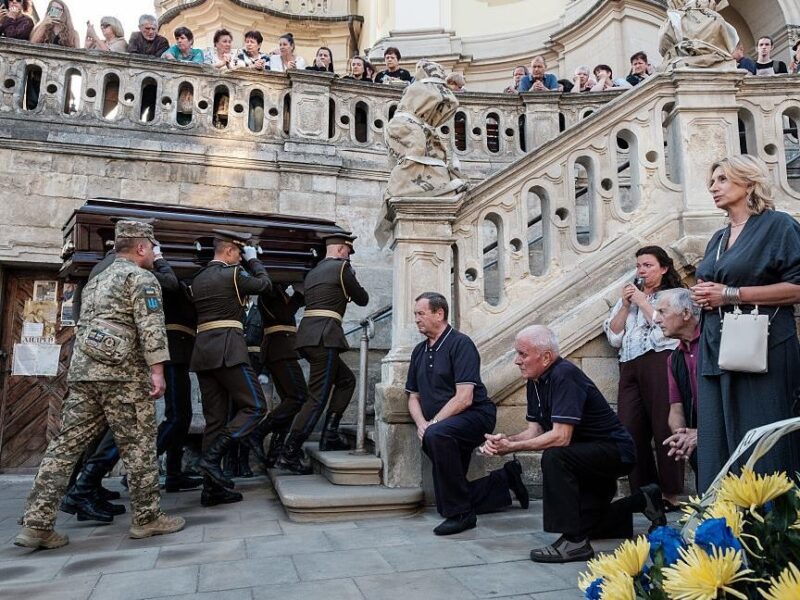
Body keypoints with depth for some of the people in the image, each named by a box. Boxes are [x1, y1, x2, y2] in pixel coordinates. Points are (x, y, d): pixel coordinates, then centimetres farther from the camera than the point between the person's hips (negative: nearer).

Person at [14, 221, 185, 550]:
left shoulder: (95, 281, 25)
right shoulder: (141, 278, -2)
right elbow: (151, 326, -14)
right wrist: (157, 370, -17)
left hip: (82, 371, 8)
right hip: (123, 373, -8)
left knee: (67, 444, 7)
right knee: (138, 445, 0)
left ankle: (36, 524, 6)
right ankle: (146, 518, 8)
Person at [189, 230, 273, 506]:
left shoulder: (198, 279, 18)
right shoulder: (232, 274, -4)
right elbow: (265, 283, 8)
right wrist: (253, 259, 24)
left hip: (202, 349, 8)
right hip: (228, 349, -8)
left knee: (215, 418, 8)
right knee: (255, 406, -2)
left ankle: (212, 488, 9)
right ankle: (212, 457, -12)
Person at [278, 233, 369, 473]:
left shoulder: (312, 272, 21)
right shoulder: (341, 267, -2)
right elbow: (362, 299, 6)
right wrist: (352, 280, 23)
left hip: (309, 337, 9)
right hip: (324, 338, -9)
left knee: (346, 380, 19)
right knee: (318, 398, -6)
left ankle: (330, 435, 14)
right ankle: (290, 454, -5)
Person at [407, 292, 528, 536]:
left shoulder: (460, 343, -12)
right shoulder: (419, 351, 11)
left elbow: (464, 398, -20)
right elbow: (413, 397, 11)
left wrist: (432, 424, -21)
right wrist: (421, 423, -8)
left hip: (476, 415, -8)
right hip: (447, 428, 8)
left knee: (437, 435, -39)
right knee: (445, 503, 8)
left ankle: (461, 514, -24)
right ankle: (506, 479, 28)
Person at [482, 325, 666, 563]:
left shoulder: (564, 376, -28)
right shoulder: (535, 381, 1)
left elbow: (561, 437, -34)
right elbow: (535, 430, 0)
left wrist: (513, 447, -30)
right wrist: (506, 440, -19)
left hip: (615, 451, -10)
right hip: (589, 455, 10)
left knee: (553, 458, -35)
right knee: (585, 523, 18)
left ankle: (575, 541, -24)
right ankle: (643, 501, 35)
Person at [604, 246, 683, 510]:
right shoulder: (628, 296, 25)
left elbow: (666, 329, -8)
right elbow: (614, 337, 16)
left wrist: (642, 301, 0)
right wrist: (625, 305, 6)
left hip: (659, 362, -5)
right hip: (630, 368, 5)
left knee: (664, 429, -9)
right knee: (630, 431, -3)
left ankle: (672, 493, -1)